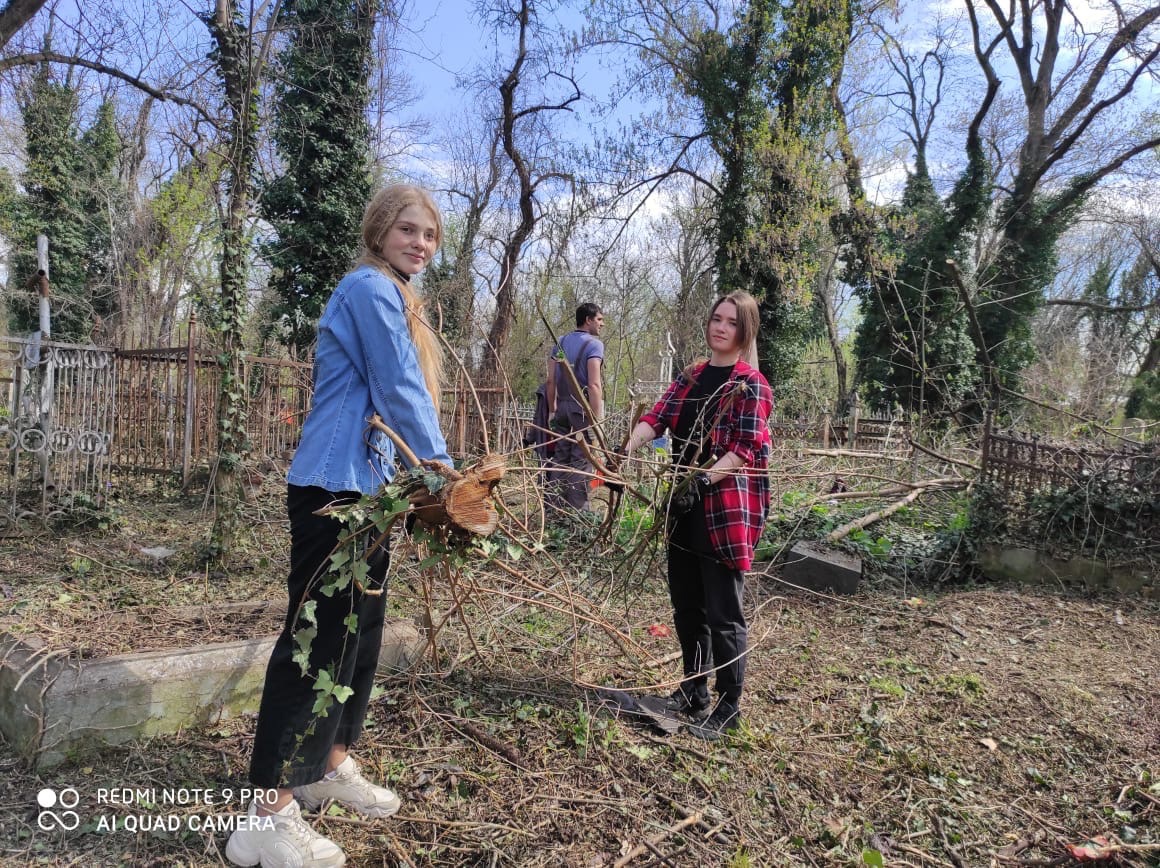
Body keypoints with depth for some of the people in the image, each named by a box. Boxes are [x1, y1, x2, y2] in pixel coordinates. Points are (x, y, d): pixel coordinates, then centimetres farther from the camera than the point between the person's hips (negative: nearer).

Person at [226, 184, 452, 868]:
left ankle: (332, 766, 31)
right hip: (334, 487, -10)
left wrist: (422, 478, 13)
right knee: (318, 638, -7)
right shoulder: (371, 288, -11)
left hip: (366, 486, 10)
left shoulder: (393, 296, 20)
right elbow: (401, 391, -18)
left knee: (361, 630, 16)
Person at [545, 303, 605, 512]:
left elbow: (550, 380, 11)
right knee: (581, 460, -4)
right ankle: (577, 510, -3)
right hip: (583, 407, -6)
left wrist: (552, 410, 16)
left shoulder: (560, 343, 14)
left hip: (562, 405, 6)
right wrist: (597, 419, -15)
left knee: (560, 458, 9)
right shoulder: (594, 344, -6)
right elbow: (594, 385, -15)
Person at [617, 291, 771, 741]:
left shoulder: (751, 384, -7)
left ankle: (729, 707, 14)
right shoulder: (691, 376, 13)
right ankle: (693, 692, 32)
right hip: (685, 505, 7)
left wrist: (704, 478, -26)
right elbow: (657, 416, 3)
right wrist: (627, 450, -14)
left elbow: (746, 448, -14)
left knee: (722, 612, -2)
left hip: (727, 508, -7)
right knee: (686, 603, 15)